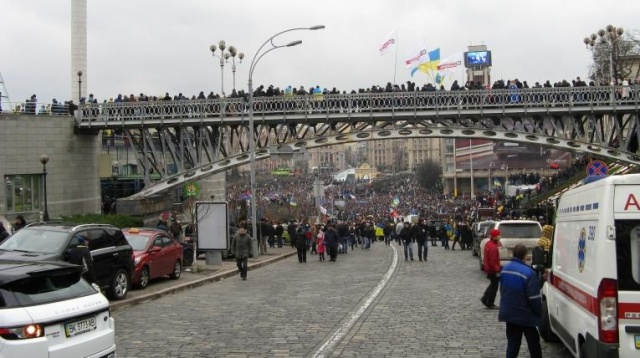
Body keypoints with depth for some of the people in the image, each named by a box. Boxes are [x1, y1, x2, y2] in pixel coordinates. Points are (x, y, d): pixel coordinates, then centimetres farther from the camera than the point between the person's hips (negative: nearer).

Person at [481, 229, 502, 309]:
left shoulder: (488, 243, 6)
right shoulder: (493, 247, -26)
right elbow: (493, 261, -26)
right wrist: (497, 271, -22)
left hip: (488, 268, 10)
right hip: (493, 270, -10)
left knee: (492, 284, 23)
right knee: (494, 287, 3)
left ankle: (484, 299, 25)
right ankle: (490, 304, 11)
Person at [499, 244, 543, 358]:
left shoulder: (505, 269, 2)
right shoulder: (528, 273, -23)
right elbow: (534, 298, -19)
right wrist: (539, 314, -4)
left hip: (509, 313, 6)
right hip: (525, 316, -6)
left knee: (512, 343, 12)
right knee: (533, 344, 10)